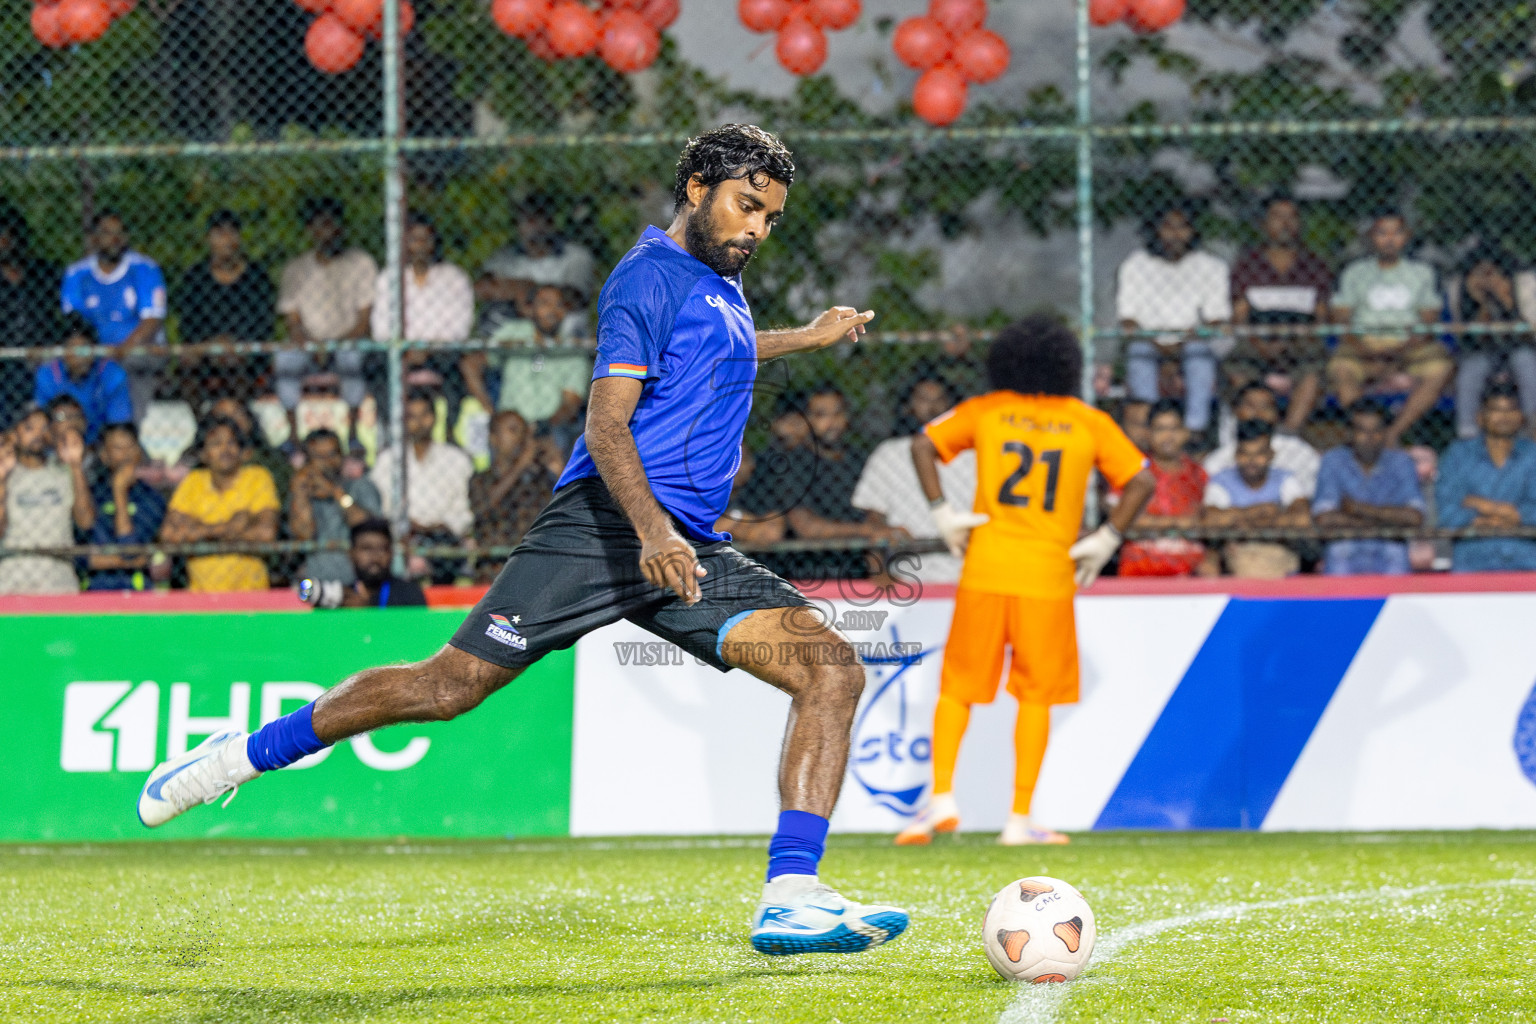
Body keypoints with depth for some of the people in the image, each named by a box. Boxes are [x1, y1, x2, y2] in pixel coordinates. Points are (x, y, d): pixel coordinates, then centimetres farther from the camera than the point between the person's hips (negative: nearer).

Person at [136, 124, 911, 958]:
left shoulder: (720, 284, 23)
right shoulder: (649, 274, -5)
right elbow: (606, 421, -18)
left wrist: (804, 340, 55)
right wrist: (652, 529, -32)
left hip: (688, 549, 8)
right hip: (604, 523, -8)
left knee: (833, 671, -11)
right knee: (450, 685, -12)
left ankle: (790, 902, -20)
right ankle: (242, 756, 7)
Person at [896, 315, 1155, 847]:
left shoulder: (985, 411, 7)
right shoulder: (1089, 422, 6)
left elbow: (923, 445, 0)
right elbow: (1141, 482, 2)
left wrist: (942, 512, -1)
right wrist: (1106, 539, 4)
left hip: (984, 568, 0)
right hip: (1050, 575, 0)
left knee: (958, 687, 10)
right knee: (1037, 695, 7)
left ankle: (942, 794, -5)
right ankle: (1020, 818, 5)